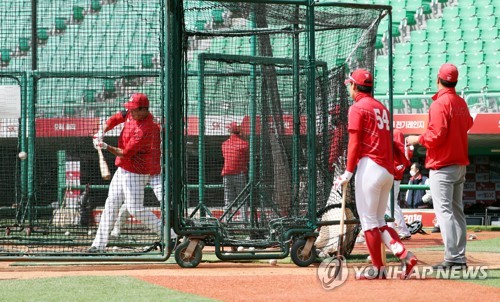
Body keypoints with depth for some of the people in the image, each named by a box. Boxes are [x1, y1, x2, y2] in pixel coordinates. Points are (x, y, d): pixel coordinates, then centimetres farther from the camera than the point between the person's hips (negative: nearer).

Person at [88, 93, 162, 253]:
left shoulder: (145, 129, -27)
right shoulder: (131, 114, -1)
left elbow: (126, 153, -25)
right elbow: (115, 118, 13)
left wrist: (106, 147, -17)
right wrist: (102, 132, -4)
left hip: (136, 173, -10)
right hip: (123, 169, 10)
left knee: (135, 209, -14)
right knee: (111, 204, 11)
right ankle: (99, 244, 17)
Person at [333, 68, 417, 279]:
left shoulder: (358, 108, -5)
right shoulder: (382, 108, 19)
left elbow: (354, 143, -12)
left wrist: (348, 173, -12)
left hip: (369, 166, -8)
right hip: (388, 171, 8)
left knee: (369, 221, -2)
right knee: (379, 221, 13)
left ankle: (378, 269, -1)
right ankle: (405, 255, -4)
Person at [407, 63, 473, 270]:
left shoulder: (440, 104, -16)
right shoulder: (462, 103, 9)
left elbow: (435, 135, -21)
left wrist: (418, 139, -6)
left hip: (442, 166, -8)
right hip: (460, 164, 8)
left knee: (444, 211, -10)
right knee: (457, 211, 13)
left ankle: (452, 259, -16)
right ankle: (460, 258, 14)